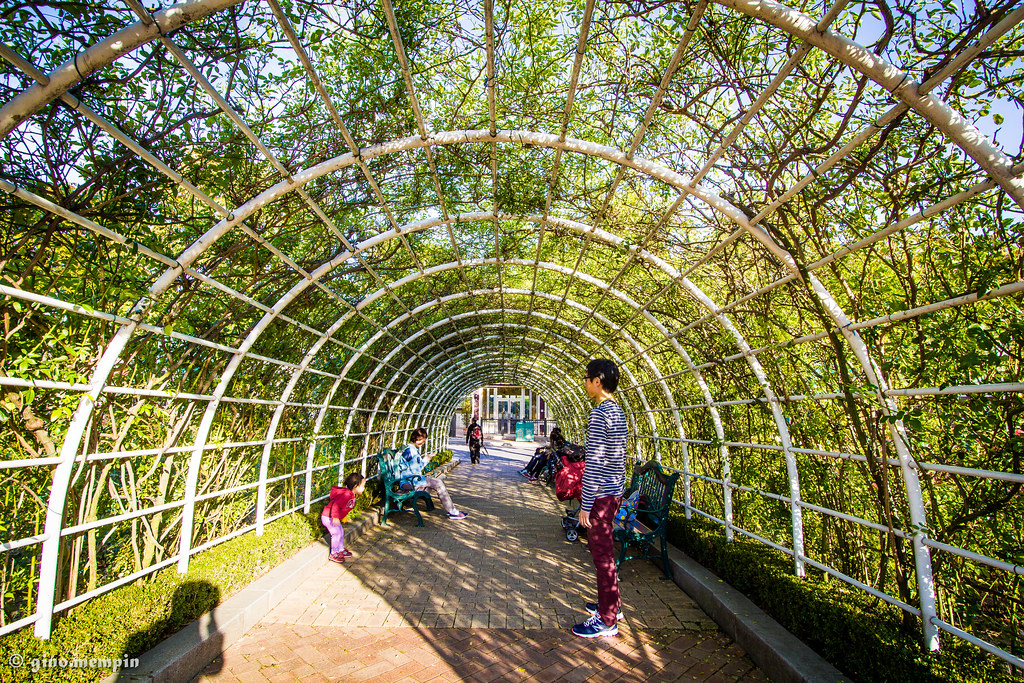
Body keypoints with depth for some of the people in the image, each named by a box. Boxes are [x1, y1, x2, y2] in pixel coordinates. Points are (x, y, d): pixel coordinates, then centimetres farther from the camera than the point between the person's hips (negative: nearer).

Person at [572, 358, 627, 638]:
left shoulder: (599, 413, -20)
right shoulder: (617, 411, 11)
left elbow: (594, 463, -22)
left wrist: (586, 504, -17)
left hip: (601, 494, -10)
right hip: (615, 490, 10)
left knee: (601, 553, 1)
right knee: (603, 550, 20)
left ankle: (607, 621, 13)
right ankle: (611, 605, 33)